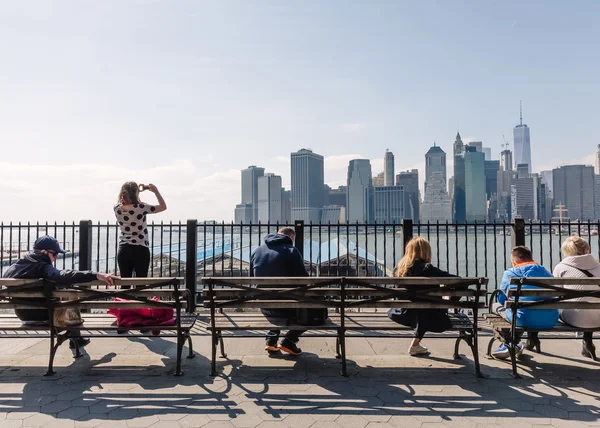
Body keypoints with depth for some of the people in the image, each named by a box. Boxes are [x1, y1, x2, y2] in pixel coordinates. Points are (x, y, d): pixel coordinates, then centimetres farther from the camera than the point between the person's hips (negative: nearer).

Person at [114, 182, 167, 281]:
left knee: (125, 285, 9)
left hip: (124, 250, 4)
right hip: (141, 250, -4)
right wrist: (156, 191, 5)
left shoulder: (117, 208, -1)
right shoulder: (141, 207, -14)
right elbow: (163, 207, -2)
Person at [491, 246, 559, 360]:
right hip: (550, 321, 5)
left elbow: (502, 300, 8)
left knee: (496, 306, 20)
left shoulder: (509, 273, 5)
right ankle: (532, 338, 37)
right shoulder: (546, 272, 17)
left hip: (525, 320, -5)